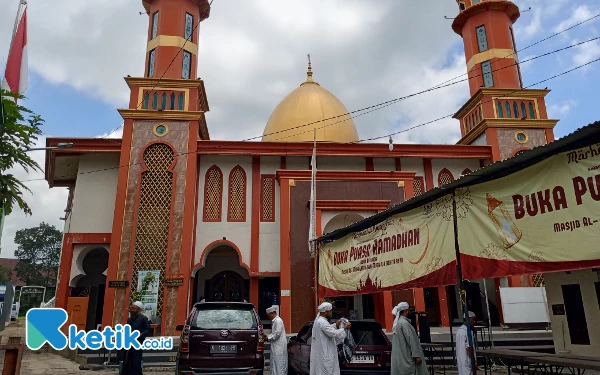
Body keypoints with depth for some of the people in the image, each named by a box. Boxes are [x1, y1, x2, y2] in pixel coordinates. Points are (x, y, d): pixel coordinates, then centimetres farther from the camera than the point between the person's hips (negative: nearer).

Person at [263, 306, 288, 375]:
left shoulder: (278, 321, -14)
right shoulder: (275, 321, 16)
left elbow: (277, 334, -20)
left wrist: (268, 338, -10)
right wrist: (267, 336, 6)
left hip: (279, 347, -10)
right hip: (276, 347, 10)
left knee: (279, 365, -7)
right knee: (275, 364, 11)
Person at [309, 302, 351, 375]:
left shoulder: (319, 320, 10)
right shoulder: (322, 322, -23)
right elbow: (334, 334, -25)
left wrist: (335, 325, 11)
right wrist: (344, 328, -14)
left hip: (320, 352, 10)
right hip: (324, 354, -10)